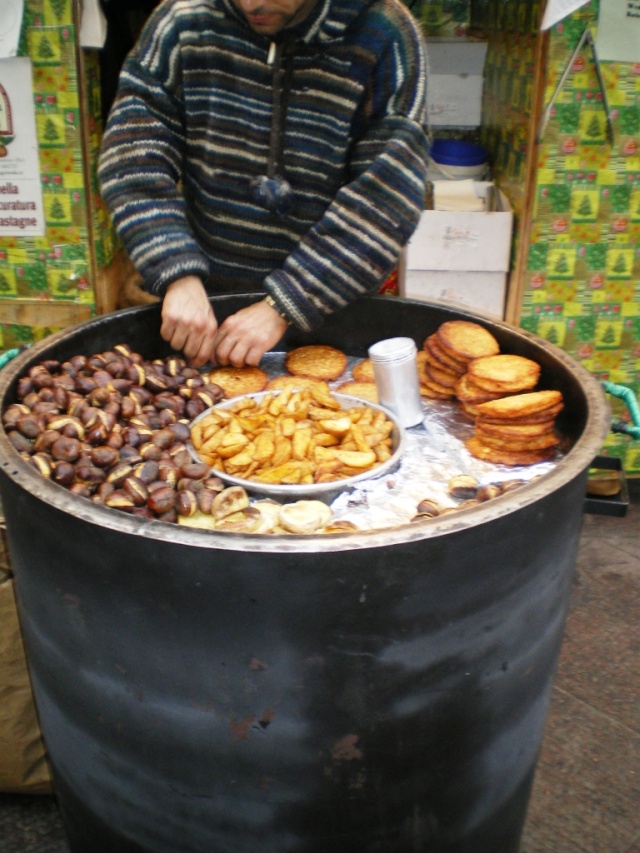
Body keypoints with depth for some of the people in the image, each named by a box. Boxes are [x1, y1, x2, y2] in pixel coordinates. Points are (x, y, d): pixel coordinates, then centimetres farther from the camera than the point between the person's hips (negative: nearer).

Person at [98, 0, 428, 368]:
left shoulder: (386, 37, -13)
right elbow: (133, 156, -12)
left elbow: (387, 195, -20)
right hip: (210, 297, 2)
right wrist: (178, 276, -26)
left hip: (336, 309, -1)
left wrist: (283, 307, -25)